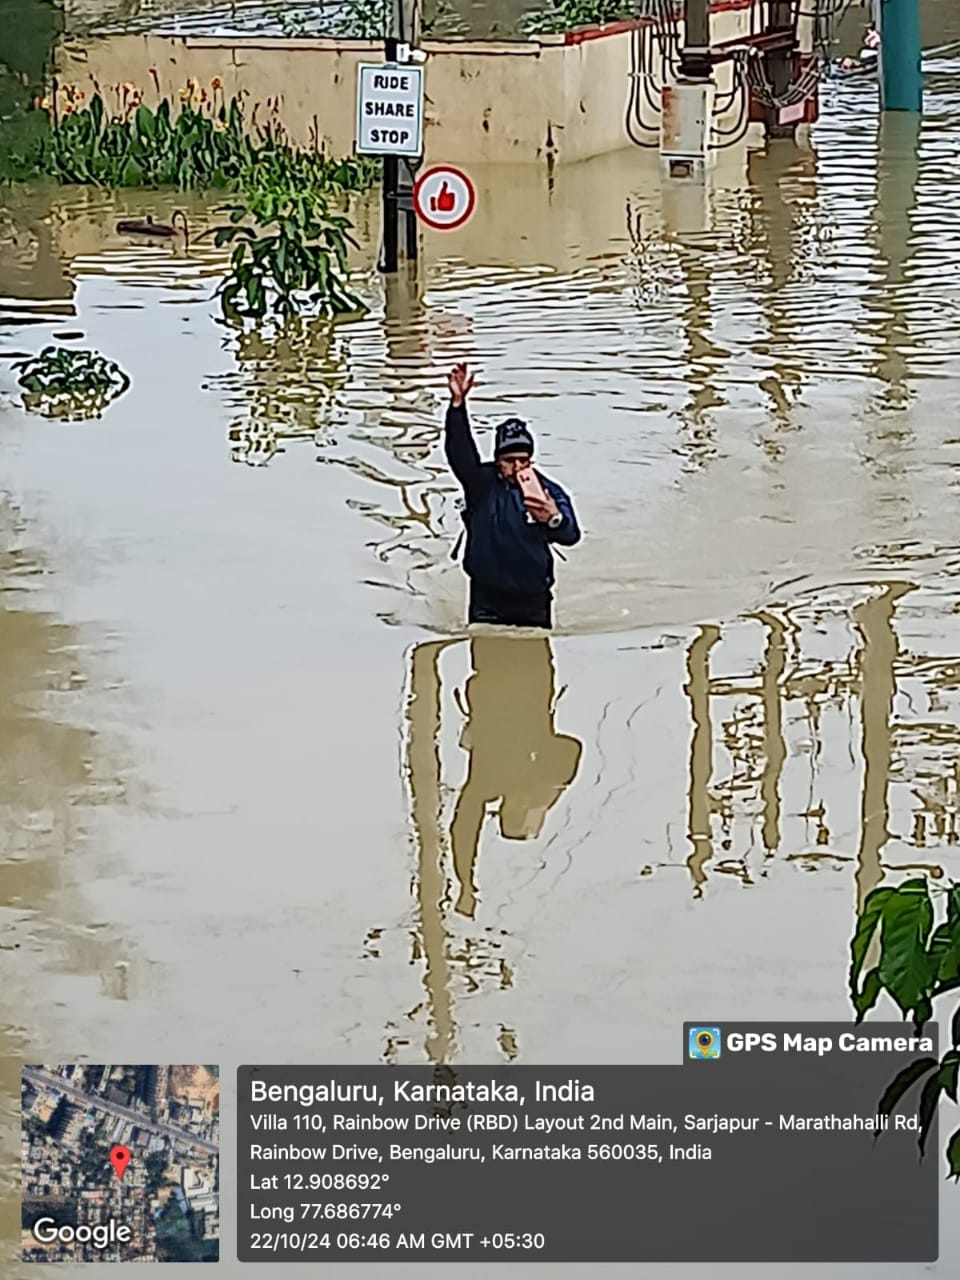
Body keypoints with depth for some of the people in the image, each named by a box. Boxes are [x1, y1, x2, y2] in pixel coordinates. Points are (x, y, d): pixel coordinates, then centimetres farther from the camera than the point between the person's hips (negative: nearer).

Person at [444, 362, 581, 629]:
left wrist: (555, 519, -45)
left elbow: (571, 536, -19)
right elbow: (460, 450, -21)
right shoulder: (482, 483, -5)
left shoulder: (549, 492, -5)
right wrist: (458, 403, -37)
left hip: (534, 601, 1)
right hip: (487, 600, -1)